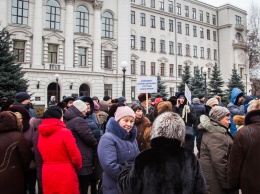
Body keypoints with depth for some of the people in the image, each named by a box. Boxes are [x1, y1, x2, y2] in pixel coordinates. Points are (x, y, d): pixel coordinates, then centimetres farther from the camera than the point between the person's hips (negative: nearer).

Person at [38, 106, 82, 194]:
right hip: (65, 176, -6)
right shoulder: (65, 132, -15)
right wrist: (78, 167, 6)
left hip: (47, 175, 6)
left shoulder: (41, 135, 4)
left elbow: (44, 156, 9)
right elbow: (75, 156, -13)